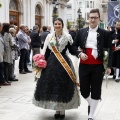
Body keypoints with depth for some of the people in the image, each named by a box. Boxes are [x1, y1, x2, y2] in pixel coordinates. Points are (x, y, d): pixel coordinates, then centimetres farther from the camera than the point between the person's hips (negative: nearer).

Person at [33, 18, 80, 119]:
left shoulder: (67, 37, 0)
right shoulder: (49, 36, 7)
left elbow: (72, 50, -2)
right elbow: (45, 51, 7)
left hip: (63, 63, -2)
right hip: (51, 63, 3)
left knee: (63, 86, 1)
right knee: (51, 85, 3)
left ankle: (62, 110, 13)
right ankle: (56, 109, 16)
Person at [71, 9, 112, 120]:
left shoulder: (105, 33, 1)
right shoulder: (81, 32, 6)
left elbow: (110, 50, 1)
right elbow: (74, 45, 12)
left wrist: (109, 66, -8)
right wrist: (79, 53, -9)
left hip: (98, 66, -2)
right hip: (84, 65, 2)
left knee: (96, 91, 4)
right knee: (84, 90, 7)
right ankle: (90, 104, 40)